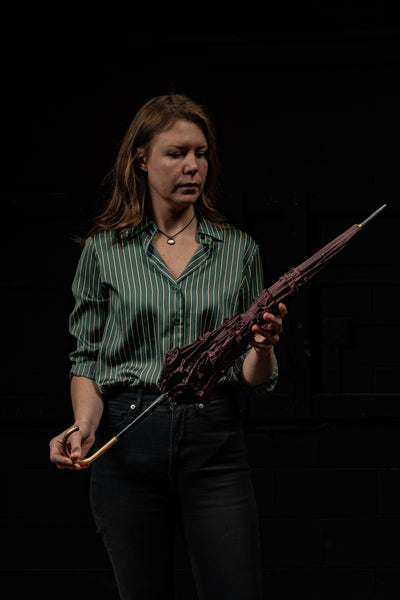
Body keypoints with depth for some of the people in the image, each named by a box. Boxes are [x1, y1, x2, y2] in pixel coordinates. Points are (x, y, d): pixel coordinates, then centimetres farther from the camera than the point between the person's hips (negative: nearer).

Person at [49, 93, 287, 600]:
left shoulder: (237, 250, 8)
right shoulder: (104, 250, 5)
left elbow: (254, 382, 9)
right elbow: (86, 358, 7)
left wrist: (263, 346, -13)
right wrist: (85, 424, -12)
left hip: (214, 443, 0)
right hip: (128, 441, 0)